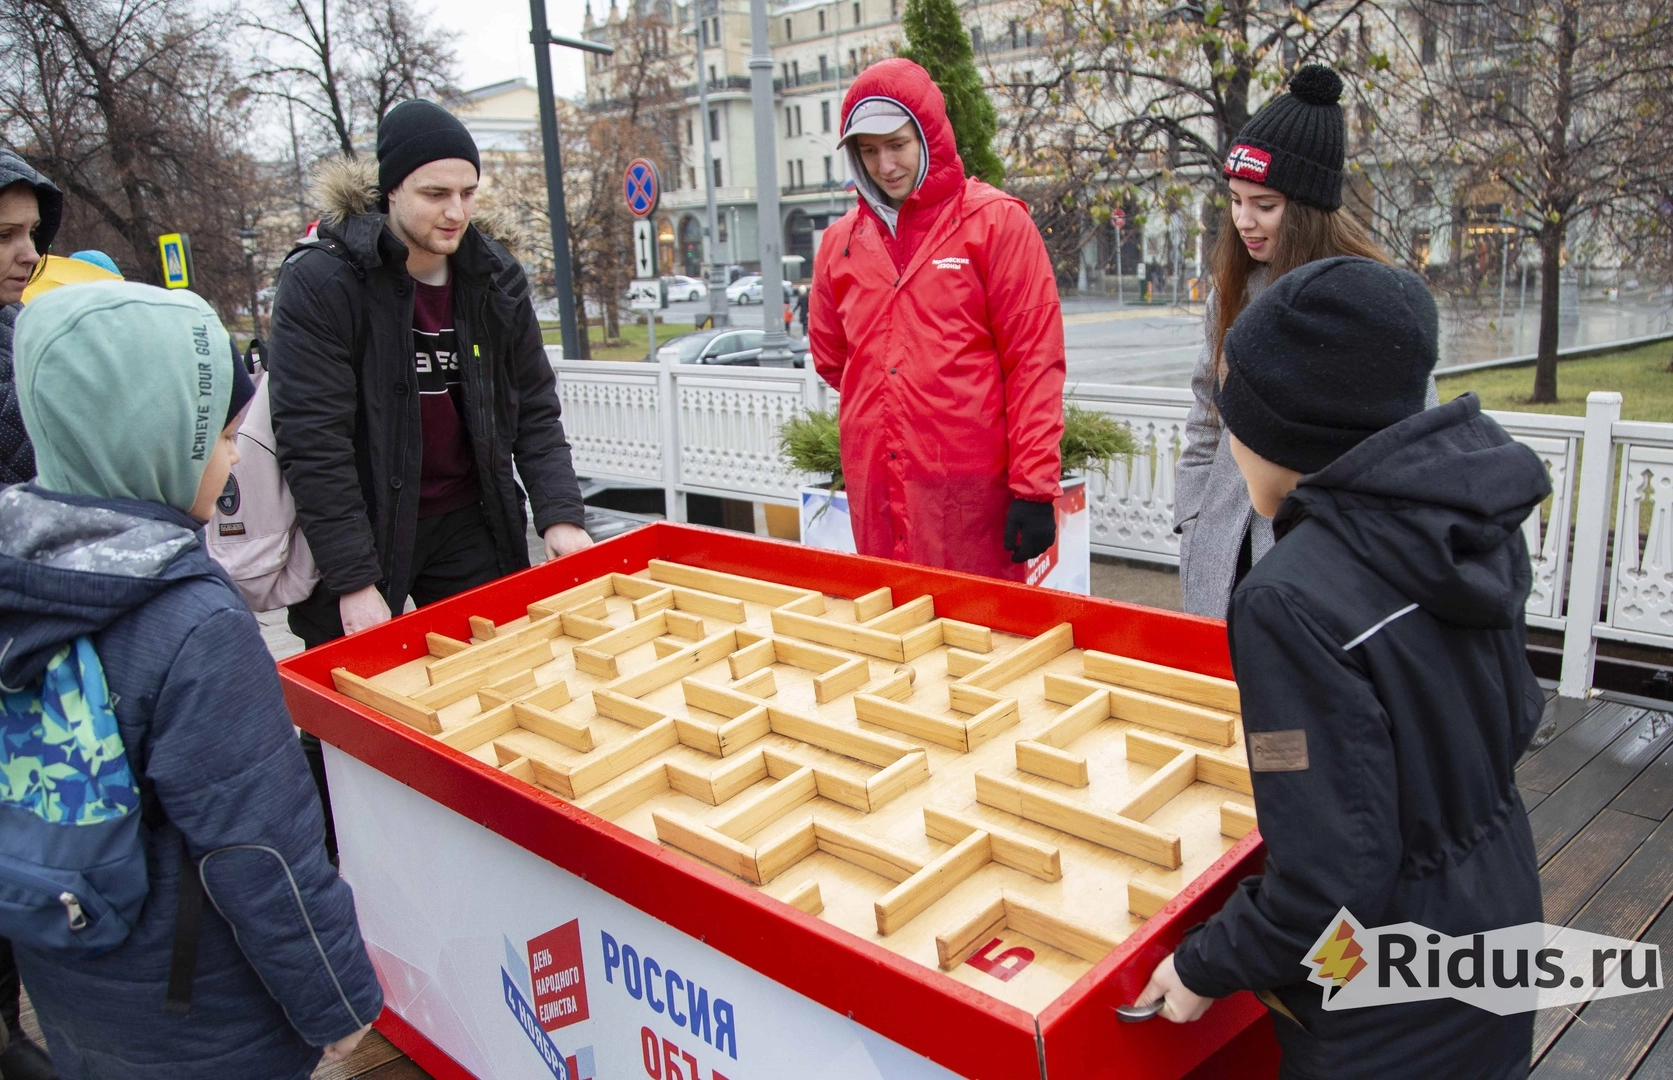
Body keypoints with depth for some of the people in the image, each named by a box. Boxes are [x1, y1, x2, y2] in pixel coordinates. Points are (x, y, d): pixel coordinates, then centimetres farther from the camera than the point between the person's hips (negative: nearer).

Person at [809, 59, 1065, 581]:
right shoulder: (841, 240, 12)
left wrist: (1034, 488, -10)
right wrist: (889, 408, 13)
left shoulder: (995, 222, -1)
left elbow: (1035, 361, -6)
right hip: (872, 487, 5)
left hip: (969, 489, -4)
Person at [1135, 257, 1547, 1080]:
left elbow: (1331, 880, -30)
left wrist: (1205, 965, -15)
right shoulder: (1474, 527, -7)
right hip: (1499, 918, 7)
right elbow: (1513, 720, 6)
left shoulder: (1297, 602, -32)